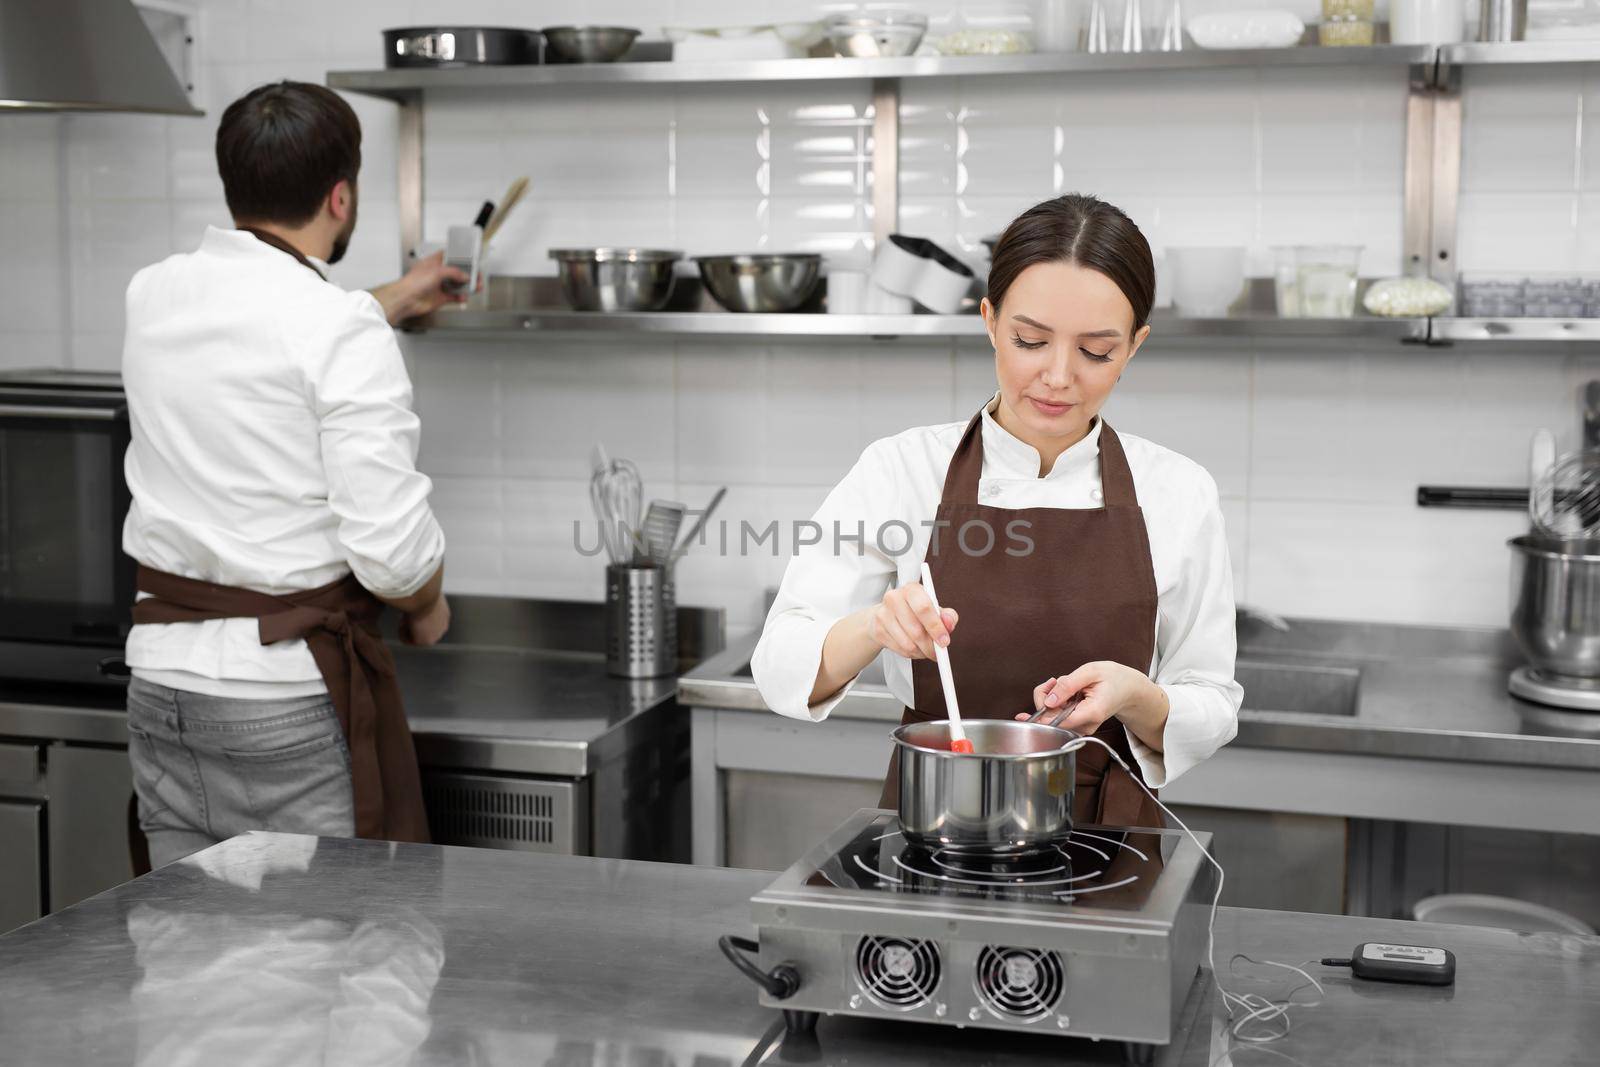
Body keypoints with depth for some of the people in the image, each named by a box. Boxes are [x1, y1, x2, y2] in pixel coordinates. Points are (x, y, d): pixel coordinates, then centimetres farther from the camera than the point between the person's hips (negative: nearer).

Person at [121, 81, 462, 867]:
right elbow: (390, 546, -19)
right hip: (291, 698, -7)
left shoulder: (155, 295, 6)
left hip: (161, 674, 7)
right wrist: (427, 609, 3)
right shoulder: (345, 332, -16)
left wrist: (394, 300, 42)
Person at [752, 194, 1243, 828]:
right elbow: (782, 669, -5)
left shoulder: (1178, 493, 0)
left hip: (1106, 846, 1)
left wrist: (1133, 697, -15)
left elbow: (1211, 711, 6)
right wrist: (875, 627, -25)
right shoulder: (900, 471, -3)